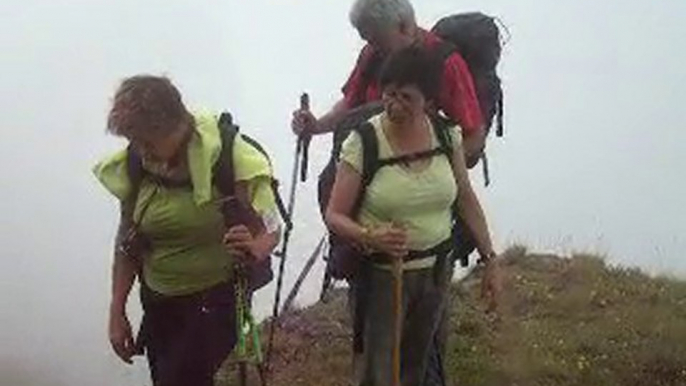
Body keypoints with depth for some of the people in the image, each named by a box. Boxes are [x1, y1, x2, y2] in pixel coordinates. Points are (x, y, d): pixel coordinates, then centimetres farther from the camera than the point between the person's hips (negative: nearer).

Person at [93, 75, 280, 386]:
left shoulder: (228, 158, -20)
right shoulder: (134, 165, -7)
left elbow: (270, 230, -13)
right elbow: (128, 243, 4)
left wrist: (254, 251, -36)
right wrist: (117, 312, 4)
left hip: (215, 301, -5)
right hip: (158, 303, 5)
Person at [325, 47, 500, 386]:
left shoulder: (447, 135, -7)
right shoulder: (363, 142, -18)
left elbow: (466, 200, 4)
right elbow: (335, 216, -14)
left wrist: (489, 260, 3)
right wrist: (370, 237, -33)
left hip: (436, 269, 4)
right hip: (382, 274, -4)